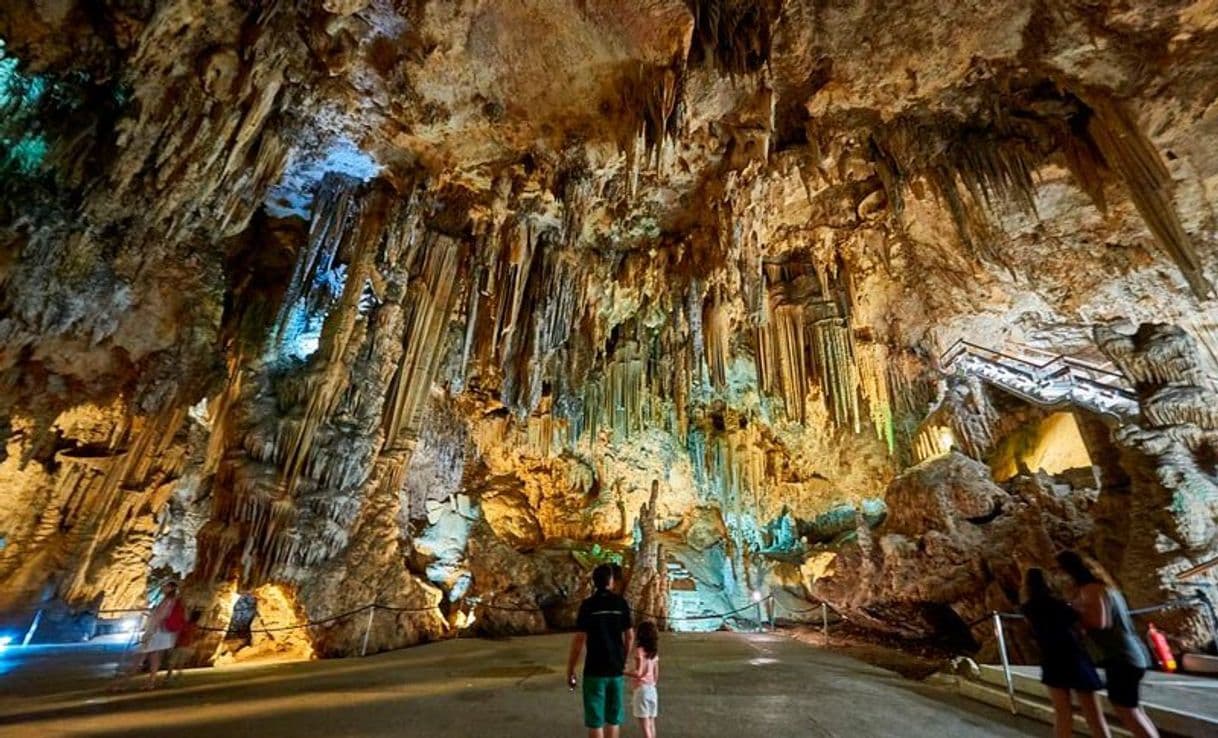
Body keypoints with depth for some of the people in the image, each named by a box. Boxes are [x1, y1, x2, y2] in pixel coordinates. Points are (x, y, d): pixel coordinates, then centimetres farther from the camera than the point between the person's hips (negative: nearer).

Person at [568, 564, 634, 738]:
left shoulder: (588, 604, -10)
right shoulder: (621, 602, -2)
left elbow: (579, 639, -13)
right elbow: (629, 636, 4)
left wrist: (570, 670, -3)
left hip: (595, 669, -3)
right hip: (616, 669, 3)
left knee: (595, 719, 6)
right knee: (613, 718, 16)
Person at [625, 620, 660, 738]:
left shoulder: (640, 650, -14)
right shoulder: (654, 652, 6)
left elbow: (638, 673, -21)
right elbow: (656, 675, 11)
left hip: (642, 689, -7)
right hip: (652, 689, 7)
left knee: (645, 725, -4)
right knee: (651, 724, 14)